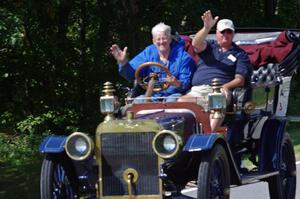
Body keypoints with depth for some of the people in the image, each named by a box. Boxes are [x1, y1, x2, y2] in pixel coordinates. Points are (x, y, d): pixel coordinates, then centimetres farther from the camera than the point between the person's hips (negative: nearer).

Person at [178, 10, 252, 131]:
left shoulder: (240, 54, 18)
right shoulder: (210, 46, 23)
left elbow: (240, 80, 6)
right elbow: (196, 44, -2)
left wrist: (225, 86, -15)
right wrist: (206, 28, -20)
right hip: (197, 91, 2)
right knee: (181, 102, -29)